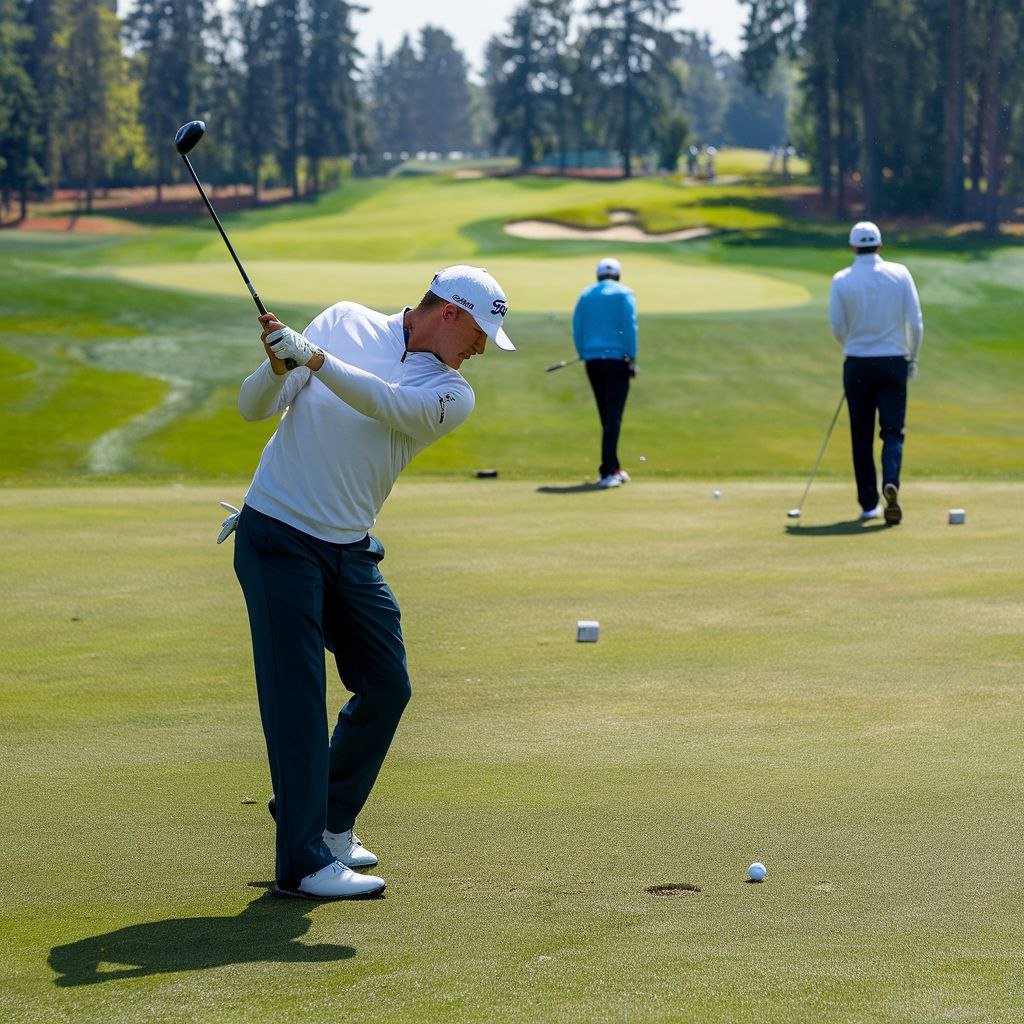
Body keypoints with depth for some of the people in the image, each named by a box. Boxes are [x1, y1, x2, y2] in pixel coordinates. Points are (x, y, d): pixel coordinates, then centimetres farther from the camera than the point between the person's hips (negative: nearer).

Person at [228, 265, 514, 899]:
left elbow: (387, 404, -20)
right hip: (277, 537, -5)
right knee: (297, 698, -9)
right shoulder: (345, 323, 1)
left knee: (387, 688, 9)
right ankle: (303, 862, -9)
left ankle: (330, 822, 30)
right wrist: (278, 367, -23)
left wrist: (313, 358, -33)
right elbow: (255, 407, -1)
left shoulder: (453, 395, 3)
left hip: (351, 550, 5)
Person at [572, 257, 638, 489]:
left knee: (607, 416, 15)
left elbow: (576, 328, 8)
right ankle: (607, 472, -16)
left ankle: (613, 468, 21)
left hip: (592, 361, 4)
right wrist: (632, 358, -6)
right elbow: (630, 326, -9)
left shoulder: (586, 294, 11)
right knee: (613, 417, -7)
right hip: (616, 359, -4)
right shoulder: (624, 294, 0)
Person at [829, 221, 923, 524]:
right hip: (893, 362, 0)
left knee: (861, 436, 9)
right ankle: (890, 484, -25)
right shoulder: (899, 274, -2)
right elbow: (915, 322, -2)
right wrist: (912, 358, 11)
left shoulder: (842, 280, -4)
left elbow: (837, 328, -2)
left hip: (857, 364, 0)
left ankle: (869, 505, 10)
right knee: (893, 431, 2)